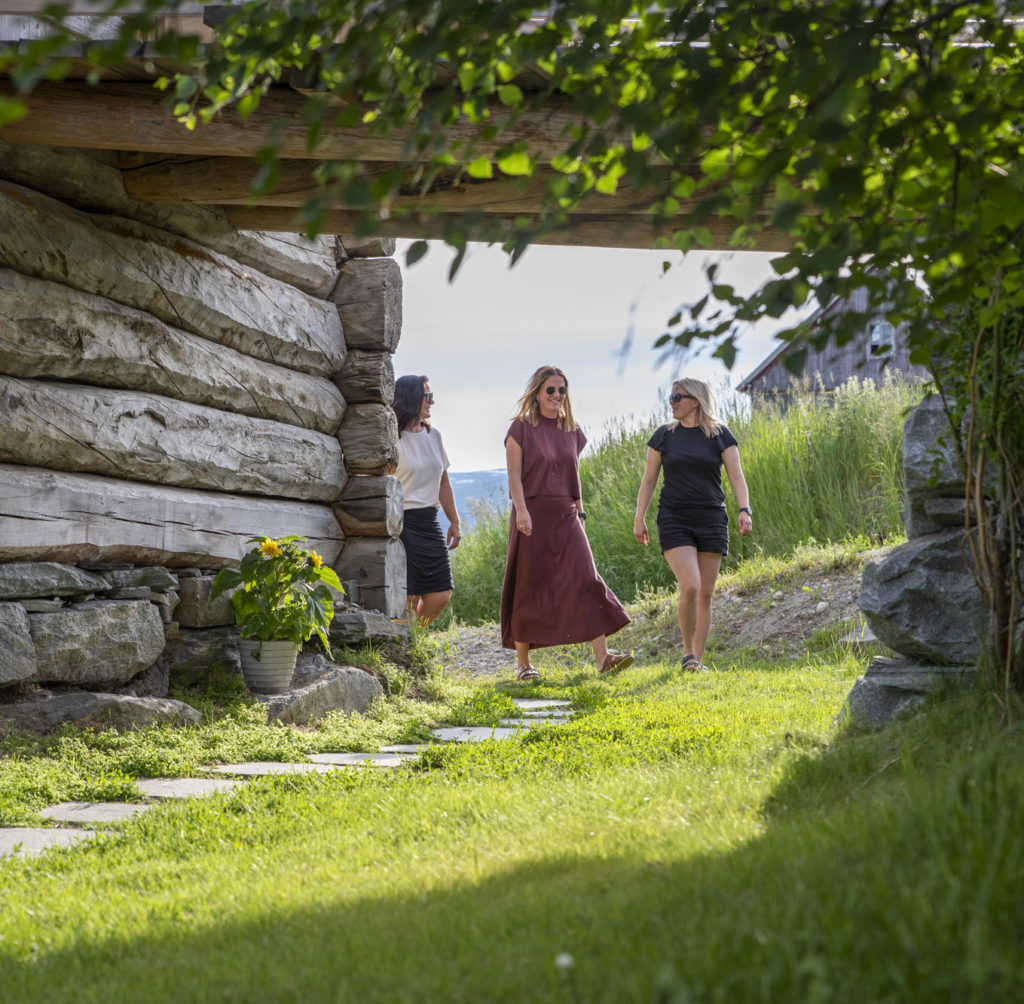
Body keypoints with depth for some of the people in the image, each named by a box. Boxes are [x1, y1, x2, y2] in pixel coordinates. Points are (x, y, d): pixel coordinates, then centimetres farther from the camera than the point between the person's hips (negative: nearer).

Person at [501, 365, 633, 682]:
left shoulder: (572, 432, 14)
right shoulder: (521, 429, 0)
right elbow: (514, 474, -7)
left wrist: (580, 514, 12)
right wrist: (521, 510, -19)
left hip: (565, 516, 4)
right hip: (533, 516, -4)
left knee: (584, 580, -9)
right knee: (528, 587, -1)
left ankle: (602, 655, -16)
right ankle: (523, 664, 8)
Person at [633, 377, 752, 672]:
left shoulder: (719, 435, 4)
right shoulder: (664, 435, 7)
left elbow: (736, 475, -1)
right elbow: (649, 480, 10)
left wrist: (744, 509, -16)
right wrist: (639, 518, 3)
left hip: (711, 519, 1)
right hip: (674, 521, -1)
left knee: (705, 594, 2)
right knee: (690, 587, -18)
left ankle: (698, 659, 11)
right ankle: (688, 651, 0)